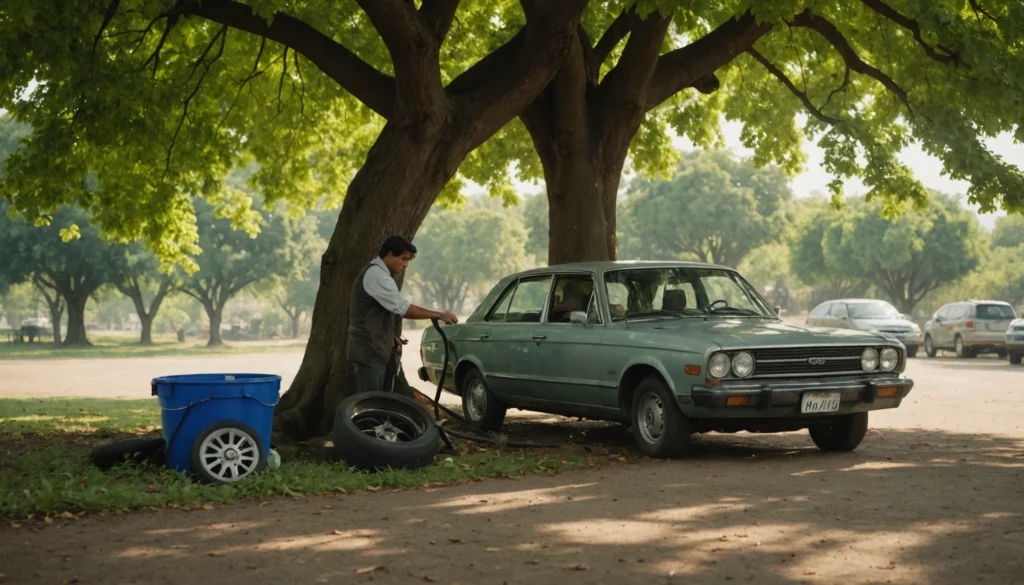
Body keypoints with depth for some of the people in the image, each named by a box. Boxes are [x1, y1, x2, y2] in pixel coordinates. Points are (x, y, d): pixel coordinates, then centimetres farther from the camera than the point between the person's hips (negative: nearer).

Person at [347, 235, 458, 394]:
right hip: (369, 351, -10)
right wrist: (439, 315, -18)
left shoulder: (378, 274, 17)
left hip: (375, 350, 10)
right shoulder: (376, 275, -16)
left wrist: (391, 336, 8)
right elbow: (403, 309, -22)